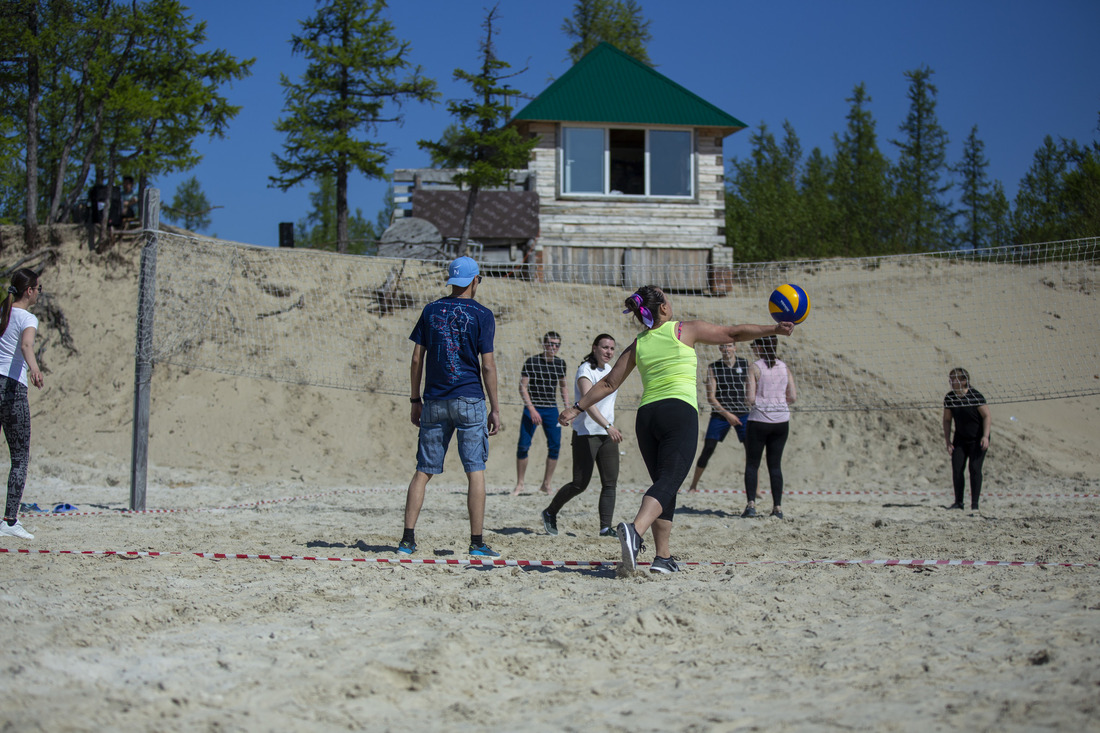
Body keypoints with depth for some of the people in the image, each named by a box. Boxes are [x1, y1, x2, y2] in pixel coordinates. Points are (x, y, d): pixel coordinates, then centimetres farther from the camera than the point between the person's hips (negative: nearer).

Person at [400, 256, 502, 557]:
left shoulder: (430, 310, 8)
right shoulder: (481, 314, -3)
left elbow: (417, 359, 7)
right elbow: (487, 365, -6)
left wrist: (416, 401, 14)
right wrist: (495, 409, -2)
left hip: (434, 402, 3)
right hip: (469, 400, -3)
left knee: (423, 471, 7)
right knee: (475, 471, 1)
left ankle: (408, 539, 3)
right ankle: (477, 542, -1)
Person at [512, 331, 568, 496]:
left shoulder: (560, 363, 7)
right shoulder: (531, 362, -8)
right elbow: (522, 387, -10)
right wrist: (532, 409, -18)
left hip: (551, 409, 4)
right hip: (532, 409, -4)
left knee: (555, 446, -4)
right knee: (523, 446, -6)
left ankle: (546, 484, 9)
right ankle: (519, 484, 7)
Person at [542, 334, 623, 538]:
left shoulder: (609, 370, 12)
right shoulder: (585, 371, -14)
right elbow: (587, 403, -29)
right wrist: (608, 426, -41)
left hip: (607, 435, 8)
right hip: (586, 434, -8)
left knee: (610, 482, -2)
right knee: (580, 484, -4)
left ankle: (605, 527, -2)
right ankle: (550, 513, 16)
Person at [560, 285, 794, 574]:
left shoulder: (637, 345, 16)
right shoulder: (685, 330, 6)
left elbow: (608, 383, 15)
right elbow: (733, 334, 11)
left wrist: (577, 408, 23)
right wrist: (775, 329, 19)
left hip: (646, 416, 5)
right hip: (679, 412, -5)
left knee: (664, 485, 13)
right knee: (668, 483, -16)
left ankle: (664, 557, 7)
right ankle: (635, 530, -41)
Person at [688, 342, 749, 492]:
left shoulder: (745, 365, 2)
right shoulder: (713, 368, -3)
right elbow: (711, 397, -8)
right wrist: (726, 414, -17)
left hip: (742, 413, 1)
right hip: (720, 414, -1)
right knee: (707, 450, -6)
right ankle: (694, 485, 9)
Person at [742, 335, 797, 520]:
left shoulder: (755, 367, -8)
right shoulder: (784, 368, 5)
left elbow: (750, 398, -13)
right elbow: (793, 397, 4)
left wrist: (749, 400, 9)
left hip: (758, 420, -4)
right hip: (781, 421, 4)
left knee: (752, 464, 4)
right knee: (775, 465, 9)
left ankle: (751, 504, -8)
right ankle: (778, 506, 5)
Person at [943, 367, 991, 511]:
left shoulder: (975, 396, -19)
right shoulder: (949, 398, -5)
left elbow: (987, 416, -14)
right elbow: (947, 420, 5)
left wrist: (985, 436, -22)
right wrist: (947, 440, -1)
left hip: (977, 440, -5)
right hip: (960, 439, 5)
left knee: (975, 468, -12)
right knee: (956, 469, -3)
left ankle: (975, 504, -6)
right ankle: (958, 502, 9)